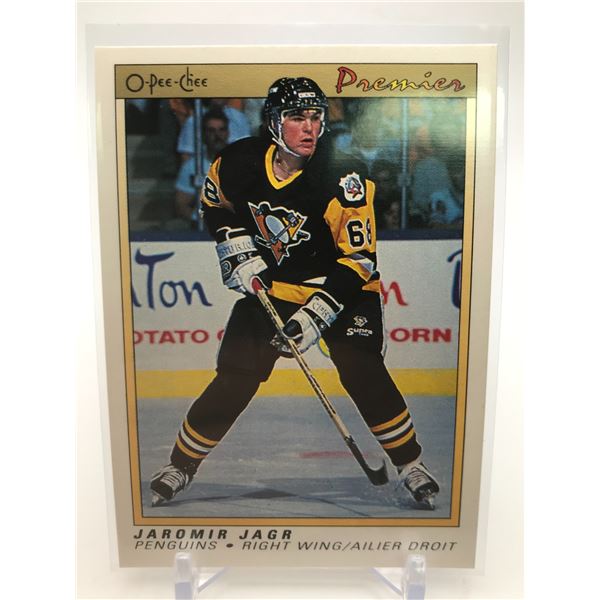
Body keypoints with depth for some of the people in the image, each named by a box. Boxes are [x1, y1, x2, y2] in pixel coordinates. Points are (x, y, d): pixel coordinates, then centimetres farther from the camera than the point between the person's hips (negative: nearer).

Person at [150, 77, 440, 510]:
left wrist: (318, 311, -29)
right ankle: (181, 465, 22)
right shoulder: (239, 161, -10)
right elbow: (215, 206, 11)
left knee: (363, 373, -17)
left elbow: (359, 257, -21)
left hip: (340, 284, -2)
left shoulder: (343, 175, -21)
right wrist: (236, 247, -5)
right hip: (269, 284, 2)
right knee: (234, 381, -1)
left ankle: (410, 463, 8)